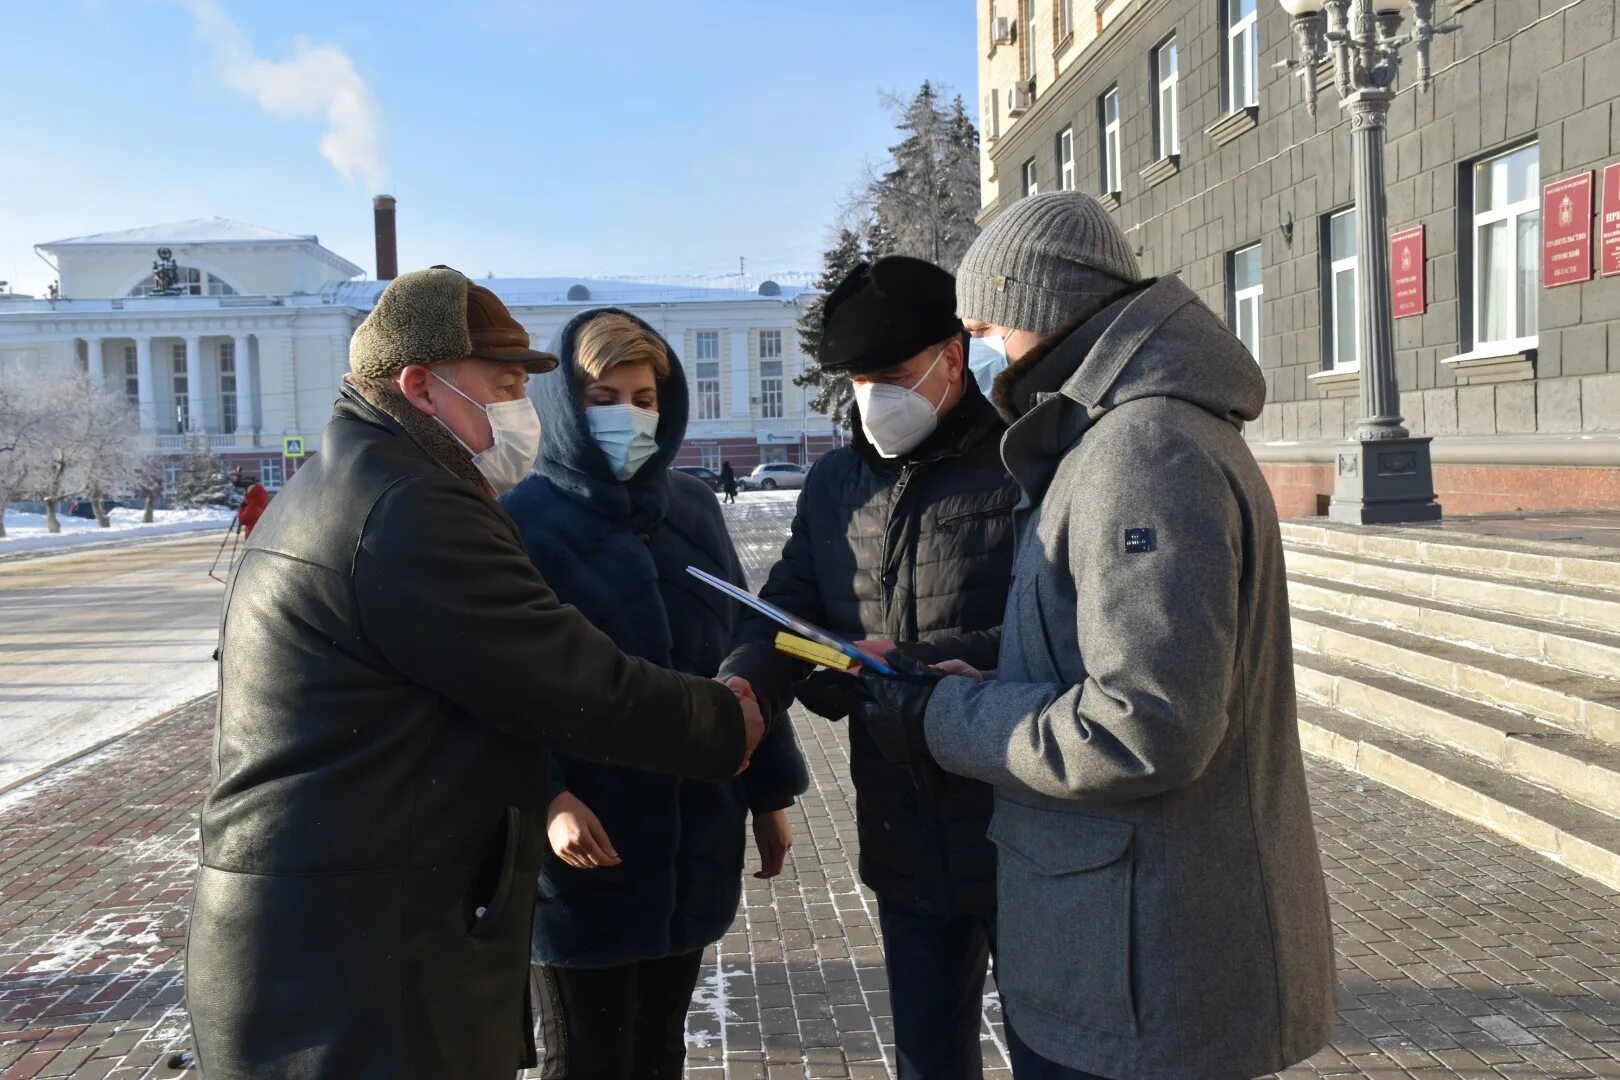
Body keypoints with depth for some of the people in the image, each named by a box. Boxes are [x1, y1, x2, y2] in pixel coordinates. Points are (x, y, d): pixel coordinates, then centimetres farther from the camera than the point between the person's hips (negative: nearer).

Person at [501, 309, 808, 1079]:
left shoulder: (693, 509, 7)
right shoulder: (521, 521, -8)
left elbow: (739, 653, 11)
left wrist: (769, 790, 10)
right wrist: (546, 796, -26)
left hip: (693, 840, 5)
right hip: (583, 845, -4)